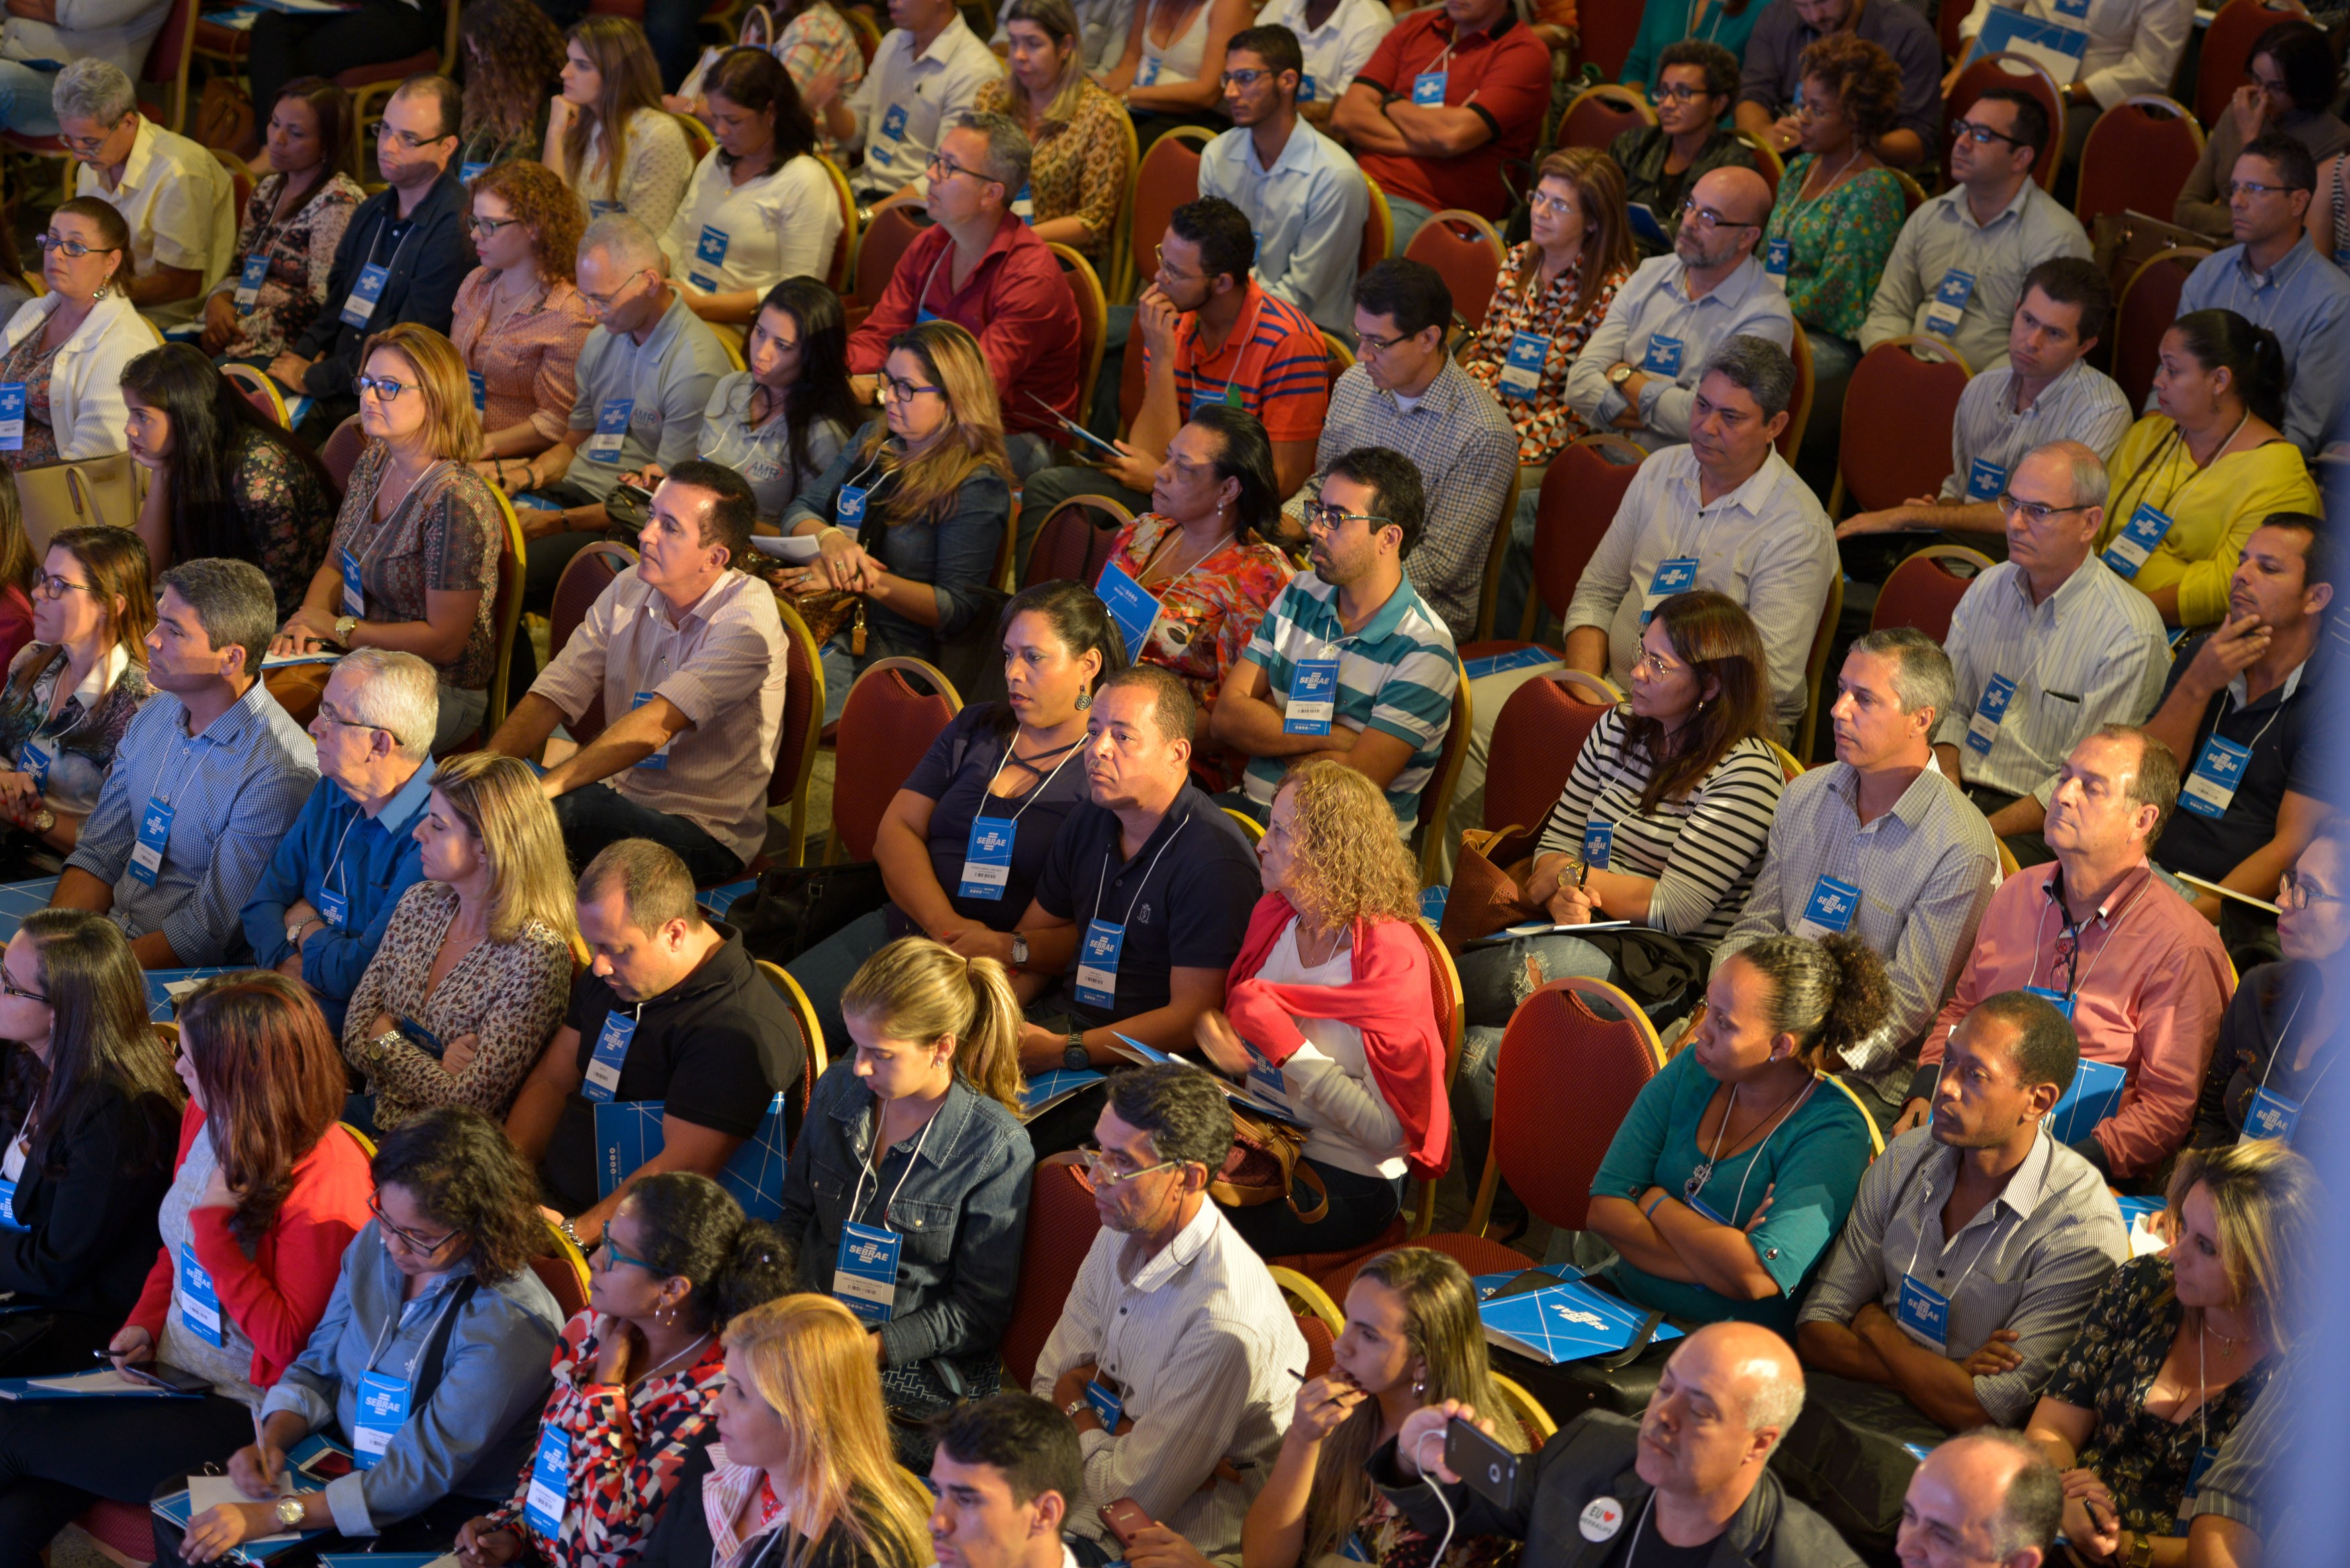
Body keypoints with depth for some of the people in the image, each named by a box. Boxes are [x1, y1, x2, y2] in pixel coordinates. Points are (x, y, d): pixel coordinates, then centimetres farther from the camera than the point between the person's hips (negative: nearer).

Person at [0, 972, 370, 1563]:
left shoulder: (325, 1185, -22)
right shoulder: (204, 1118, 3)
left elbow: (290, 1343, -22)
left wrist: (214, 1223, -26)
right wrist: (145, 1324, 3)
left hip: (241, 1414, -8)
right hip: (169, 1373, 8)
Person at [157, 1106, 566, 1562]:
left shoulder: (509, 1323, -27)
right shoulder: (376, 1242, -4)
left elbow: (420, 1474, -27)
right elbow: (319, 1366, 10)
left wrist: (270, 1518, -30)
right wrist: (272, 1438, -12)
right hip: (341, 1451, 7)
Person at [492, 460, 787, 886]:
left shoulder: (748, 615, -16)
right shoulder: (628, 589, 5)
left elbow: (656, 725, -26)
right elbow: (552, 696, 1)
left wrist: (544, 787, -35)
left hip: (706, 834, -6)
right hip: (618, 796, 6)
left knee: (551, 810, -34)